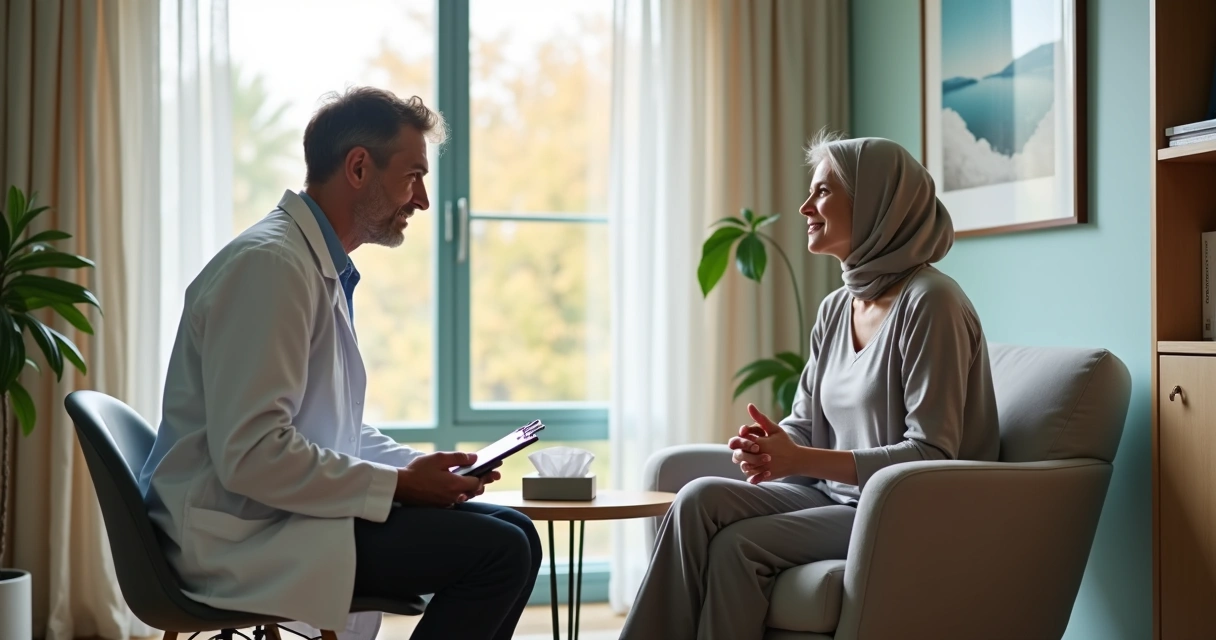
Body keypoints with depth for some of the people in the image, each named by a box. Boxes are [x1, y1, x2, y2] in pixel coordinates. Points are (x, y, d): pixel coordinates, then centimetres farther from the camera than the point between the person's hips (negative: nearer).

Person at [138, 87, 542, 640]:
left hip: (287, 512, 10)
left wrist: (422, 468, 5)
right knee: (498, 552, -18)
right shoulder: (270, 264, -17)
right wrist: (398, 484, -17)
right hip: (242, 537, -10)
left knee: (513, 532, 6)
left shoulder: (326, 268, 15)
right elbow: (252, 454, -25)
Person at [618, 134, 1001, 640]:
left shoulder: (928, 303, -14)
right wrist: (768, 448, -11)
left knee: (737, 544, -25)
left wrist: (801, 459, -23)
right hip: (834, 495, 7)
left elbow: (930, 456, -18)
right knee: (701, 499, -17)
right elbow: (805, 423, 14)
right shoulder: (836, 309, 12)